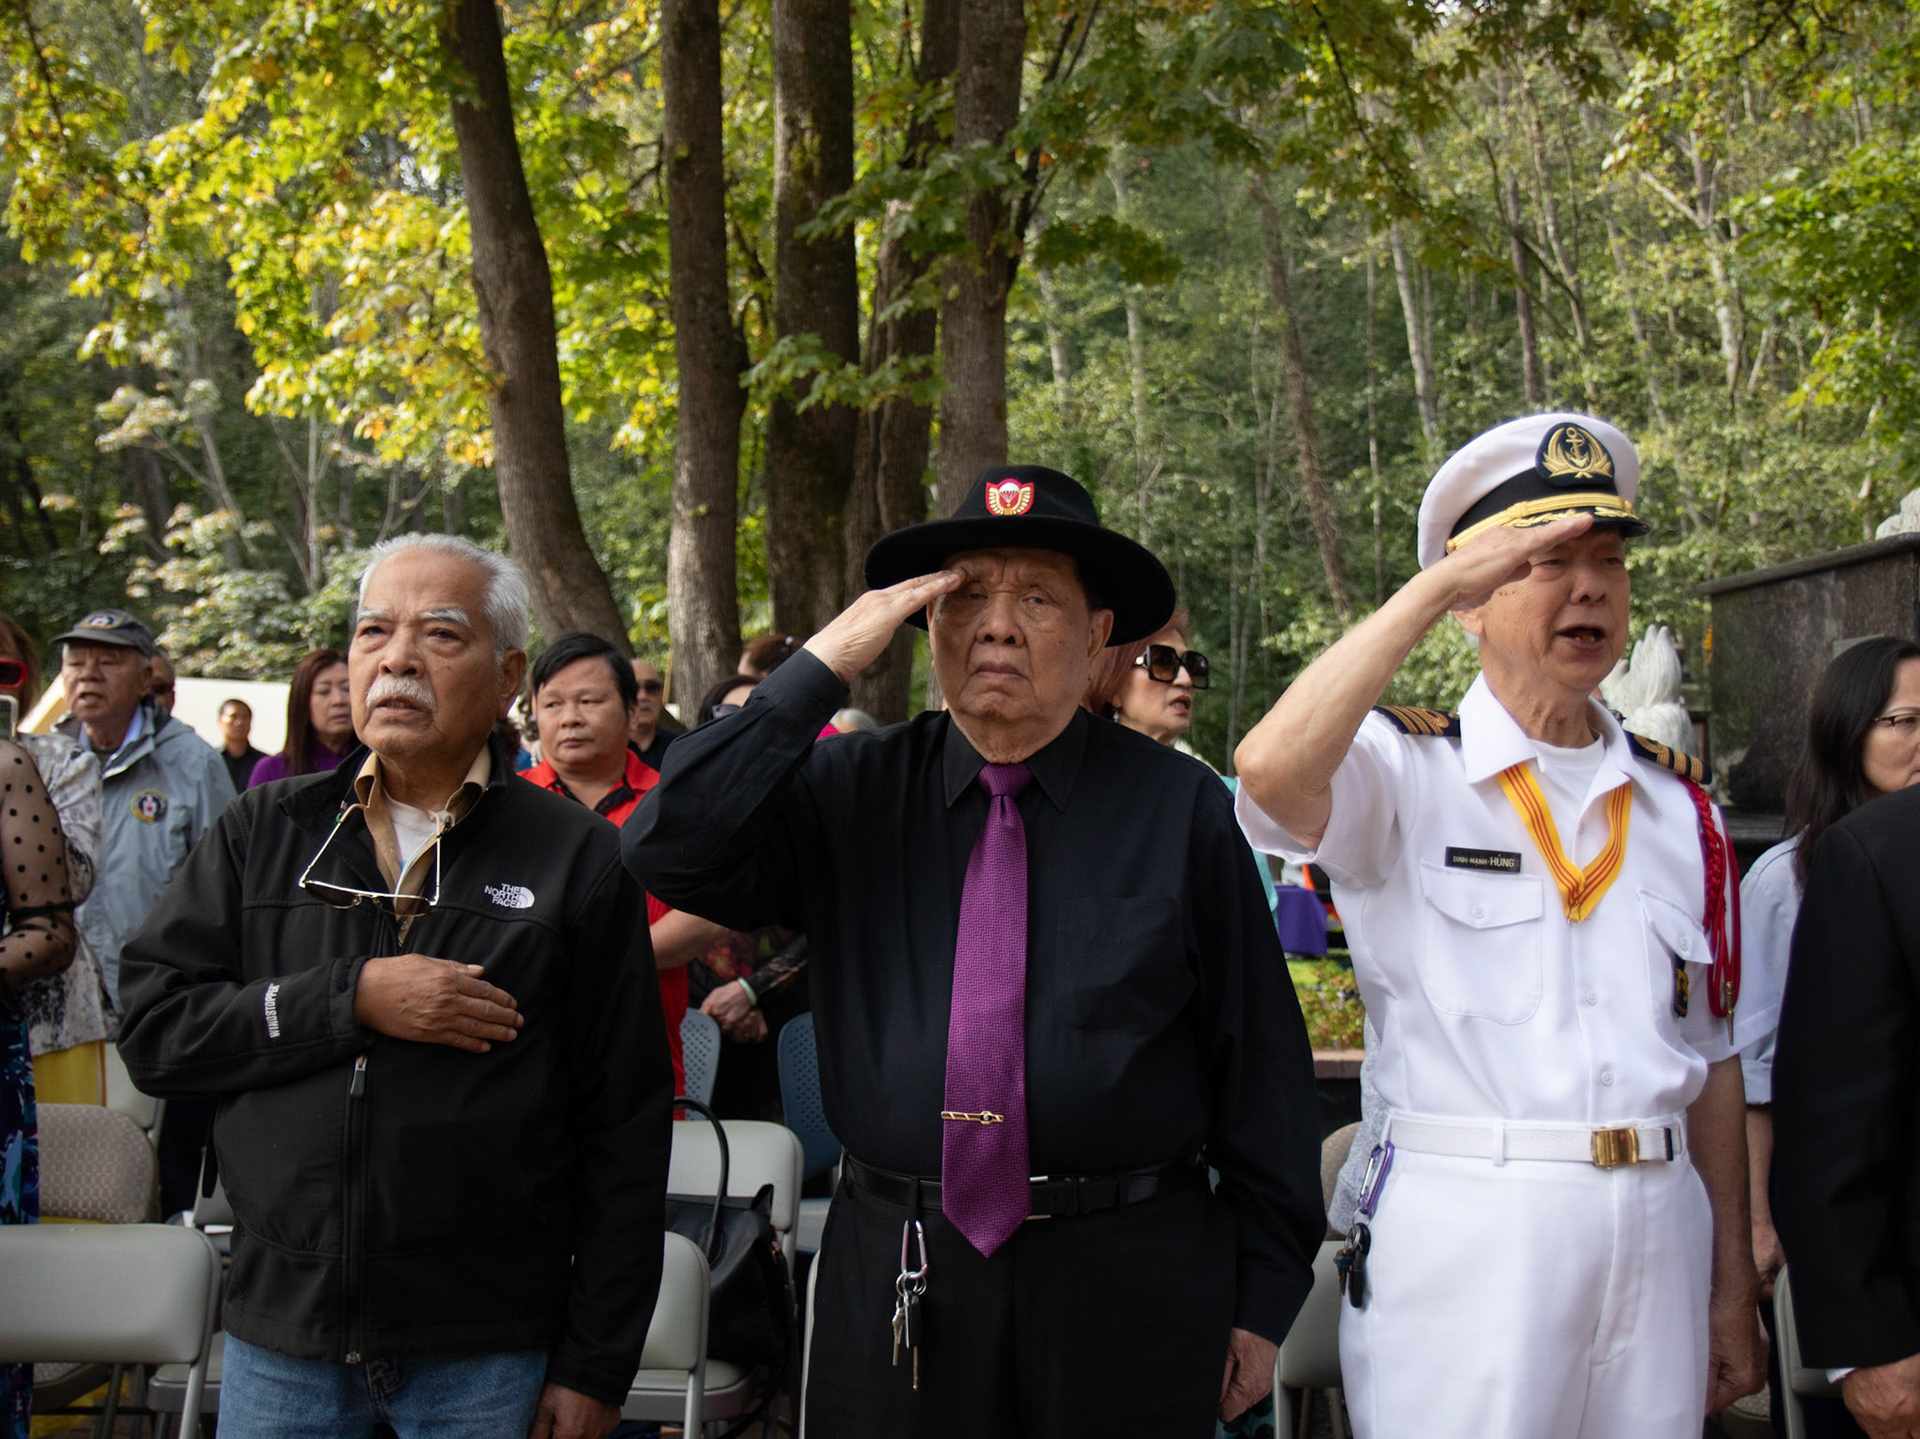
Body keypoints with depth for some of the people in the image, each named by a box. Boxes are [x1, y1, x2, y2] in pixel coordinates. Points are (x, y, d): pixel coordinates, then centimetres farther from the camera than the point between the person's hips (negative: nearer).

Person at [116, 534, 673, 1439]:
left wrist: (594, 1367, -5)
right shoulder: (266, 831, 7)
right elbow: (151, 1029, -1)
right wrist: (353, 999, -14)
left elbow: (626, 1129, -3)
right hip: (278, 1339, 2)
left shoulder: (577, 858, -2)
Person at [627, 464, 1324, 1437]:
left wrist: (1263, 1299, 1)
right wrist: (820, 667, -12)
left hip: (1128, 1287, -1)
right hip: (897, 1281, 2)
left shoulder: (1181, 809, -2)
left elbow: (1261, 1065, 0)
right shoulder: (853, 792, 4)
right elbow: (670, 850, -9)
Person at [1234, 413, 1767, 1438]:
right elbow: (1271, 769, -26)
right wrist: (1433, 585, -19)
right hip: (1461, 1235, -4)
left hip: (1657, 1233, 5)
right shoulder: (1407, 771, -3)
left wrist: (1734, 1287, 12)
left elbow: (1711, 1055, 14)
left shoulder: (1677, 803, 12)